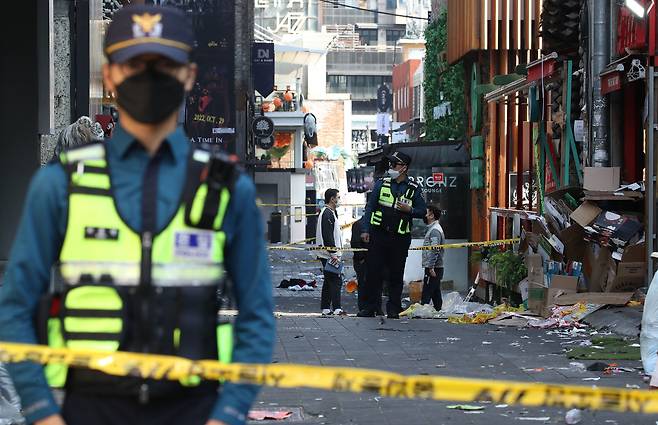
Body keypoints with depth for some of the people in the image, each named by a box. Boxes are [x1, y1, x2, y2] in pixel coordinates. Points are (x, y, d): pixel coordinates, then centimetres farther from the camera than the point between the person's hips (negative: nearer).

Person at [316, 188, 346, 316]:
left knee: (328, 281, 11)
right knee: (336, 280, -12)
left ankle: (326, 308, 13)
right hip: (329, 254, -11)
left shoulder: (330, 213, 19)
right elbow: (327, 236, -21)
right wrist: (333, 254, -21)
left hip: (329, 254, 11)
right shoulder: (327, 213, -14)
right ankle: (336, 309, -15)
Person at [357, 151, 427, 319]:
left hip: (400, 238, 0)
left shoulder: (413, 189, 5)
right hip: (378, 234, 0)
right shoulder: (381, 183, 6)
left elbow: (422, 211, 9)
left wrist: (409, 210, -11)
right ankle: (370, 307, 3)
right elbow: (370, 207, 6)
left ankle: (393, 309, 10)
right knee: (373, 272, -2)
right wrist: (366, 230, -1)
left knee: (396, 274, 3)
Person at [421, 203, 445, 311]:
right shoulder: (431, 229, 20)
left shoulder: (435, 230, -12)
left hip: (433, 269, -10)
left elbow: (434, 250, -20)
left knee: (426, 295, -13)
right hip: (434, 268, 10)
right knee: (436, 295, 11)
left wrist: (431, 267, -24)